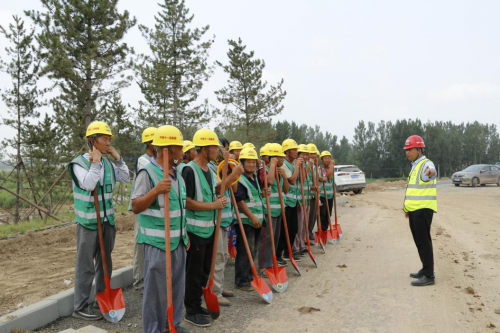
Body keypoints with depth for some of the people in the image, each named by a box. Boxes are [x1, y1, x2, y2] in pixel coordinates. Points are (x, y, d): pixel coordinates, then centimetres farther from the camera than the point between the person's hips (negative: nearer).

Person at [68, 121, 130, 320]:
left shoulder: (108, 163, 5)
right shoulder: (79, 163, -12)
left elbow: (126, 179, 7)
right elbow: (88, 184, -26)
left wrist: (118, 159, -1)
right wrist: (95, 162, -20)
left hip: (107, 221, 6)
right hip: (88, 222, -6)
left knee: (105, 262, 17)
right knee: (85, 266, 2)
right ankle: (80, 307, 14)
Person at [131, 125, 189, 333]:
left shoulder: (176, 173, 12)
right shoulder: (147, 172, -13)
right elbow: (135, 207, -15)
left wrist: (185, 235, 18)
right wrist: (156, 191, -30)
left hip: (178, 240, 8)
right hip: (157, 242, -8)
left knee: (177, 286, 16)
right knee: (156, 288, 3)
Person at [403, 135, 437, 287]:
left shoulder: (426, 164, -13)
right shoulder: (415, 166, 17)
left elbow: (432, 171, -39)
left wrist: (430, 172, -64)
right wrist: (408, 208, 29)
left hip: (423, 209, -10)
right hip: (414, 210, 10)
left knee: (424, 241, -7)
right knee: (419, 241, 16)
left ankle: (429, 276, -1)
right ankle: (426, 270, 28)